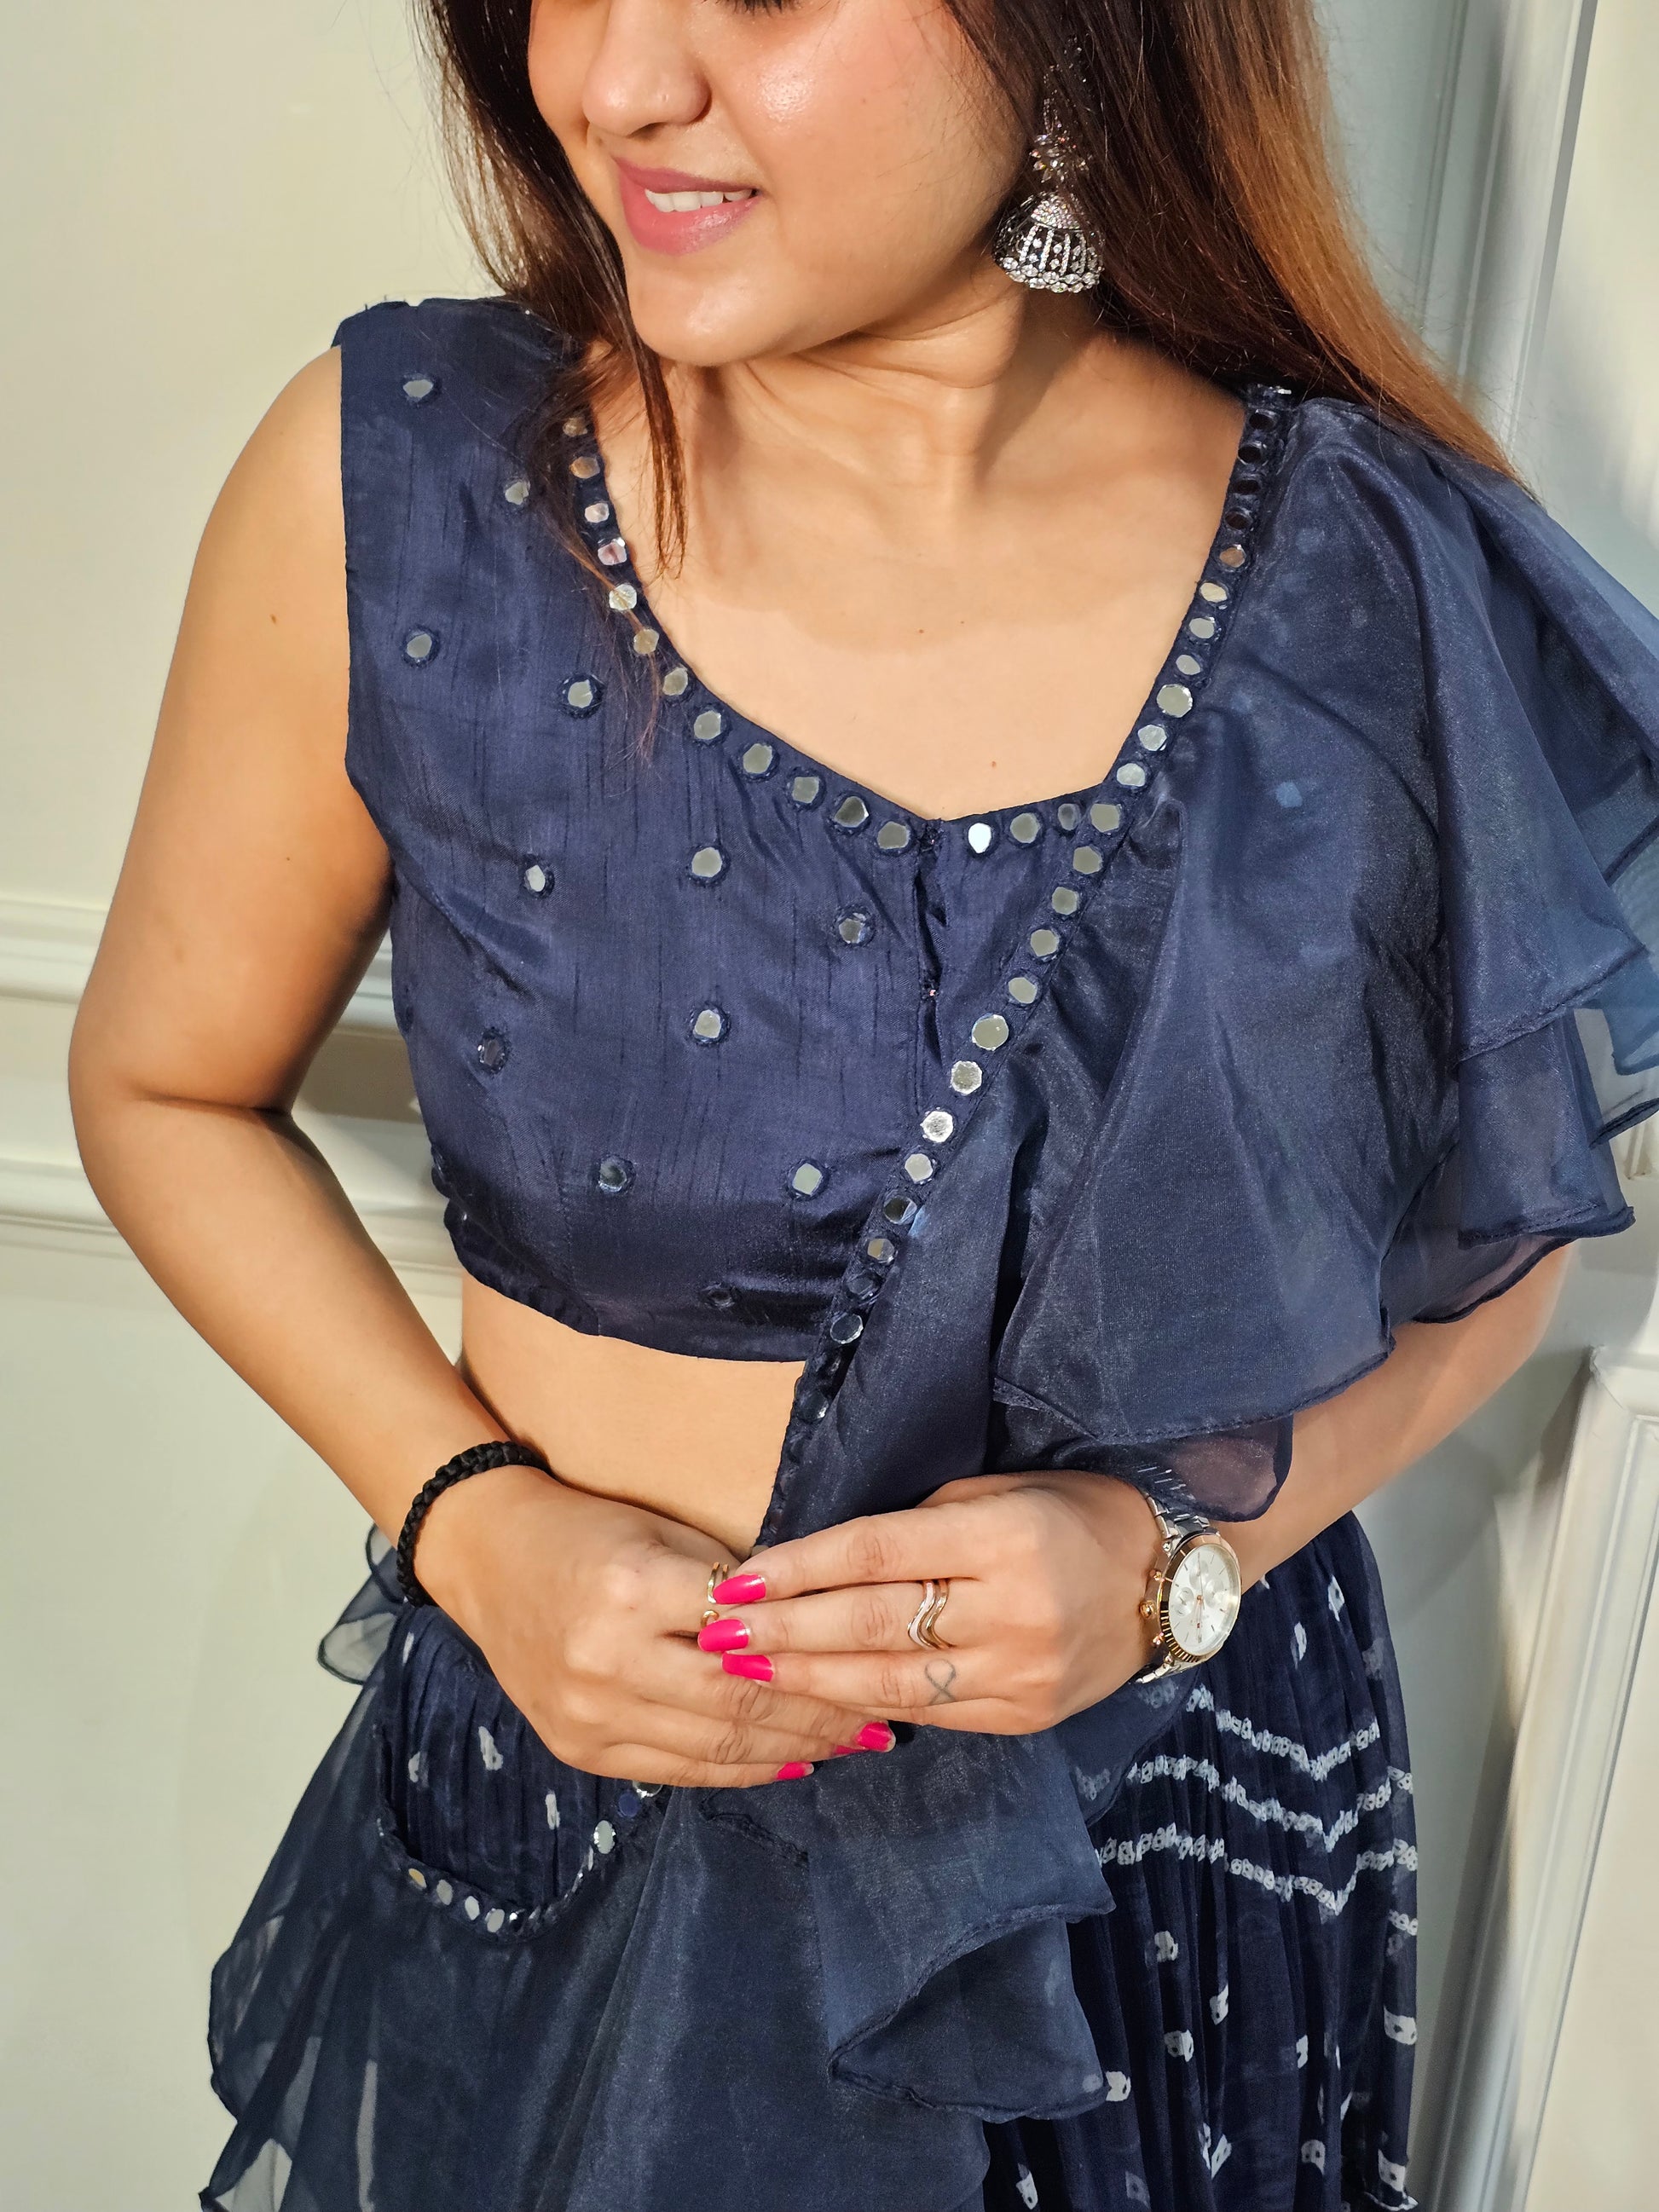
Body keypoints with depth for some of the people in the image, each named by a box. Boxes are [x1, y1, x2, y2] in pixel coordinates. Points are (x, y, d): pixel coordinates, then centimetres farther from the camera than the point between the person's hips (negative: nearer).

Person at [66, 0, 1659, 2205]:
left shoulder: (1388, 596, -15)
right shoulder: (391, 487, -15)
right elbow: (170, 1088, -1)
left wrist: (1173, 1543, -16)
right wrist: (471, 1515, -15)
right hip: (565, 1820, 0)